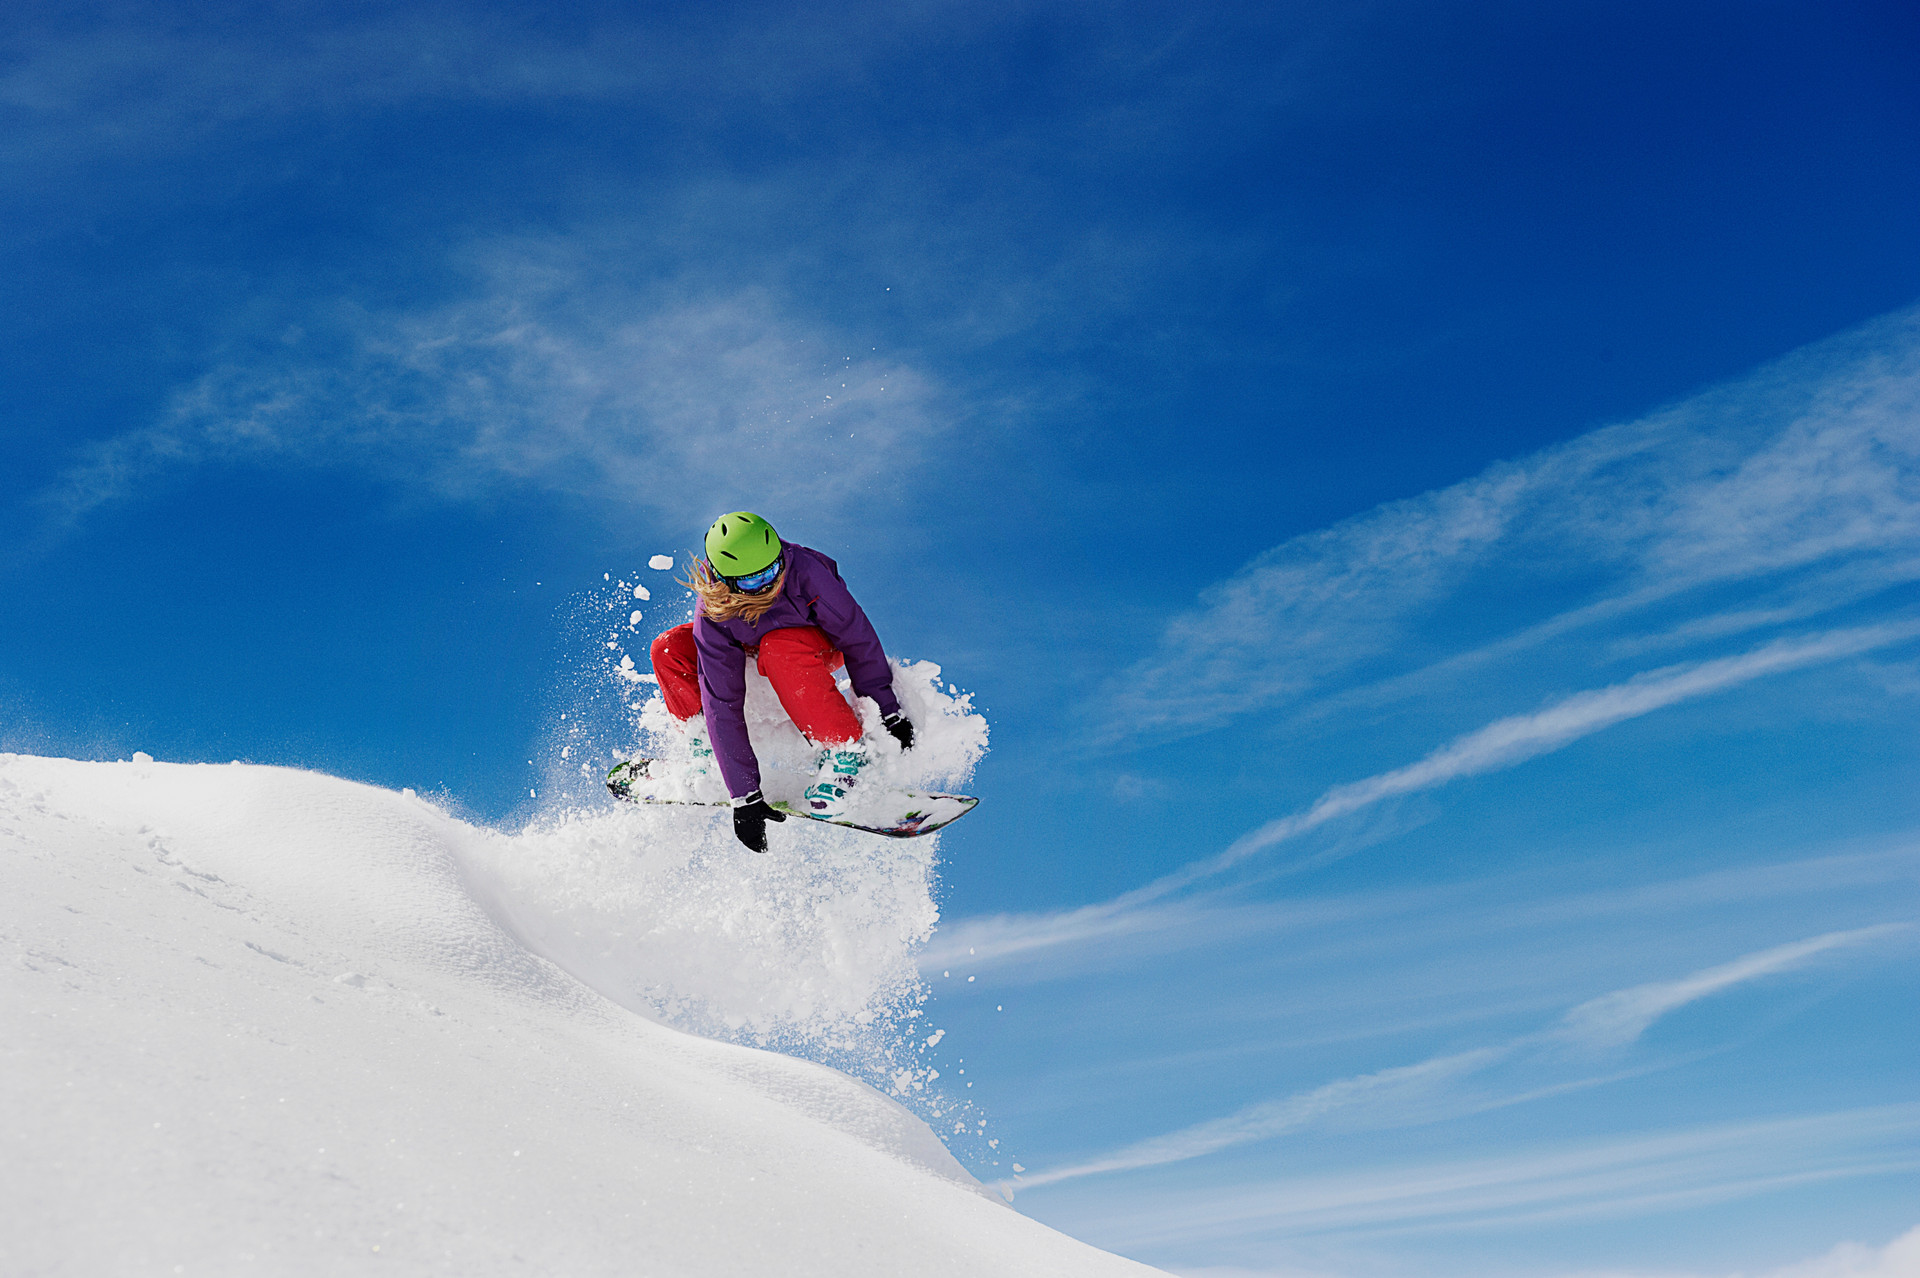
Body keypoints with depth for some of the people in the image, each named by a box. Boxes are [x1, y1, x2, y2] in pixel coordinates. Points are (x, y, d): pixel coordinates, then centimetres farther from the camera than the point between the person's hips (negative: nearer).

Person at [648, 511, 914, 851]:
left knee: (776, 648, -39)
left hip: (822, 645, -3)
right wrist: (745, 796, -33)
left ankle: (847, 750, -24)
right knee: (669, 651, -19)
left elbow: (856, 635, -23)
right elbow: (722, 706, -30)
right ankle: (708, 747, 3)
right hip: (753, 648, 3)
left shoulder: (802, 571, -36)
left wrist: (887, 712, -21)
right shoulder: (710, 618, -31)